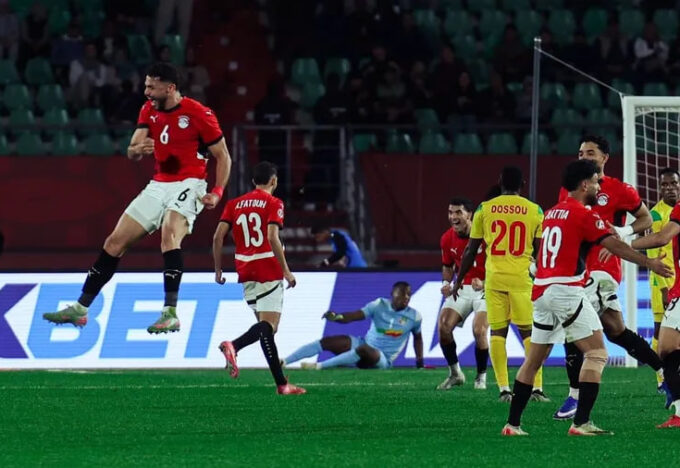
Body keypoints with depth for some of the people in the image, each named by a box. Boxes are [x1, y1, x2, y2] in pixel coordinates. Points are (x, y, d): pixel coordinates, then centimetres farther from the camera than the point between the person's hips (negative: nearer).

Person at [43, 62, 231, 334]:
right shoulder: (149, 110, 6)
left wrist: (217, 193, -17)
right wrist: (138, 149, -22)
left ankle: (171, 314, -36)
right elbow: (131, 153, 3)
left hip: (188, 185, -7)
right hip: (158, 186, 7)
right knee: (115, 242, 5)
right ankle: (80, 309, 14)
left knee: (169, 233, -34)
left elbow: (223, 157, -5)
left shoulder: (198, 114, -12)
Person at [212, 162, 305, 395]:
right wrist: (286, 271, -13)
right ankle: (233, 345, -38)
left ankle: (281, 383, 5)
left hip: (245, 272, 6)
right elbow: (272, 238, -16)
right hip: (268, 271, -6)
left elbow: (218, 237, 4)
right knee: (268, 324, -10)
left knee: (267, 325, 11)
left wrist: (218, 270, 12)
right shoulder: (273, 203, -3)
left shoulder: (234, 204, 12)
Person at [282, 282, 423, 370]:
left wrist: (420, 361, 9)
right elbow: (354, 316, -17)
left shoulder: (414, 317, -6)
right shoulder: (380, 305, -6)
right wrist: (336, 317, -35)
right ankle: (283, 362, -15)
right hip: (363, 343, 3)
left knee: (363, 350, -38)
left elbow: (417, 337, 13)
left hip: (382, 359, -3)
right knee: (325, 342, -13)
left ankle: (319, 366, -36)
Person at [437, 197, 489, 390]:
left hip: (485, 288, -5)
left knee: (479, 331, -20)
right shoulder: (447, 239, 1)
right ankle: (455, 373, 7)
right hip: (462, 288, 5)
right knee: (443, 327, -11)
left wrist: (484, 284, -25)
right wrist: (446, 283, -1)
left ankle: (481, 376, 3)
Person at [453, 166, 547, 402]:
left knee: (497, 332, 5)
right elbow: (540, 251, 4)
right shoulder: (534, 210, 3)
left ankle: (504, 388, -2)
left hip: (494, 277, 1)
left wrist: (459, 280, 18)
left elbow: (471, 250, 8)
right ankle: (537, 388, -2)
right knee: (529, 332, 4)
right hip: (522, 278, -1)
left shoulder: (484, 209, 5)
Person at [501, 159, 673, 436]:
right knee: (596, 352, -5)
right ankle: (581, 422, -14)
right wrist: (650, 263, -1)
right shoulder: (584, 215, -7)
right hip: (566, 291, -8)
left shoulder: (552, 213, 17)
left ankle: (512, 423, 13)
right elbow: (616, 246, -9)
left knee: (534, 359, 14)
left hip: (541, 292, 8)